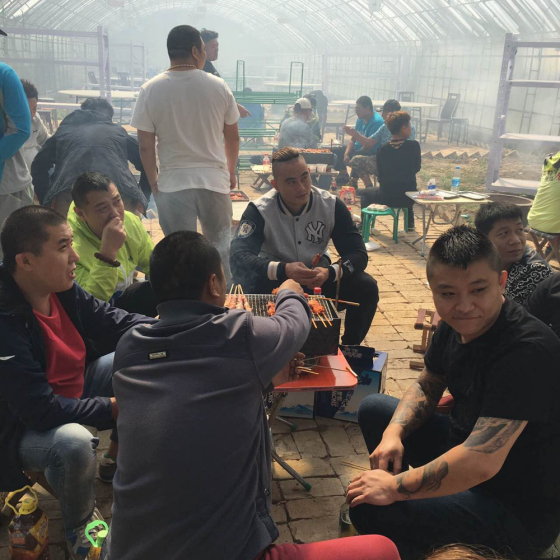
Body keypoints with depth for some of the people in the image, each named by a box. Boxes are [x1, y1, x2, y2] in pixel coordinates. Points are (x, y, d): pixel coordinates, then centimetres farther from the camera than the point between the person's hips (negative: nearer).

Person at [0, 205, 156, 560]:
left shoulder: (62, 289, -10)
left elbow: (116, 323, -1)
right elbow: (41, 410, -32)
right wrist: (114, 407, -26)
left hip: (73, 394, 8)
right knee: (74, 441, -37)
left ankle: (117, 461, 16)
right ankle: (79, 524, -2)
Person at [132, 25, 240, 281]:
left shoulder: (150, 90, -6)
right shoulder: (218, 86, -2)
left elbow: (145, 146, -5)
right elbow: (232, 137, 6)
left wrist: (154, 184, 8)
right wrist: (231, 173, 21)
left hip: (173, 185, -1)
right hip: (215, 180, 1)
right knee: (220, 243, 19)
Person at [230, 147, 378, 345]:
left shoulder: (332, 205, -12)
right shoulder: (259, 210, -18)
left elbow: (358, 254, -14)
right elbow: (238, 256, -30)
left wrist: (330, 272, -37)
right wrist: (284, 269, -46)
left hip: (318, 275, 3)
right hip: (276, 278, -2)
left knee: (366, 287, -21)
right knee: (253, 288, -36)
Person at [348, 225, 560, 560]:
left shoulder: (527, 350, -32)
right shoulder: (456, 322, -5)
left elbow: (480, 463, -37)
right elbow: (426, 388, 10)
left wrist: (396, 487, -26)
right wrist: (393, 433, -9)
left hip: (519, 509, -8)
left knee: (370, 510, -24)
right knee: (373, 409, 15)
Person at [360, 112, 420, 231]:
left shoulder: (383, 150, -7)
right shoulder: (414, 146, -9)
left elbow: (381, 177, 2)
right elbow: (417, 168, 6)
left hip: (387, 198, -1)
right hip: (408, 197, 1)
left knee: (366, 193, 30)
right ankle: (410, 223, 40)